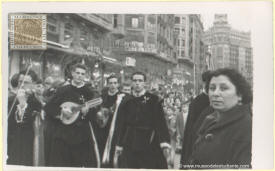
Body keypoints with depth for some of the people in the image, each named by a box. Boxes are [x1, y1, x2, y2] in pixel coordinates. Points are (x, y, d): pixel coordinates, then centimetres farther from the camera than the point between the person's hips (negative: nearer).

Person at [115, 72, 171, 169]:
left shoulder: (153, 100, -2)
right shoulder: (127, 101, 7)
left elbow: (160, 121, -8)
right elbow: (121, 124, 9)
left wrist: (164, 144, -19)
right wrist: (119, 145, 7)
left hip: (150, 144, -2)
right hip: (130, 145, 3)